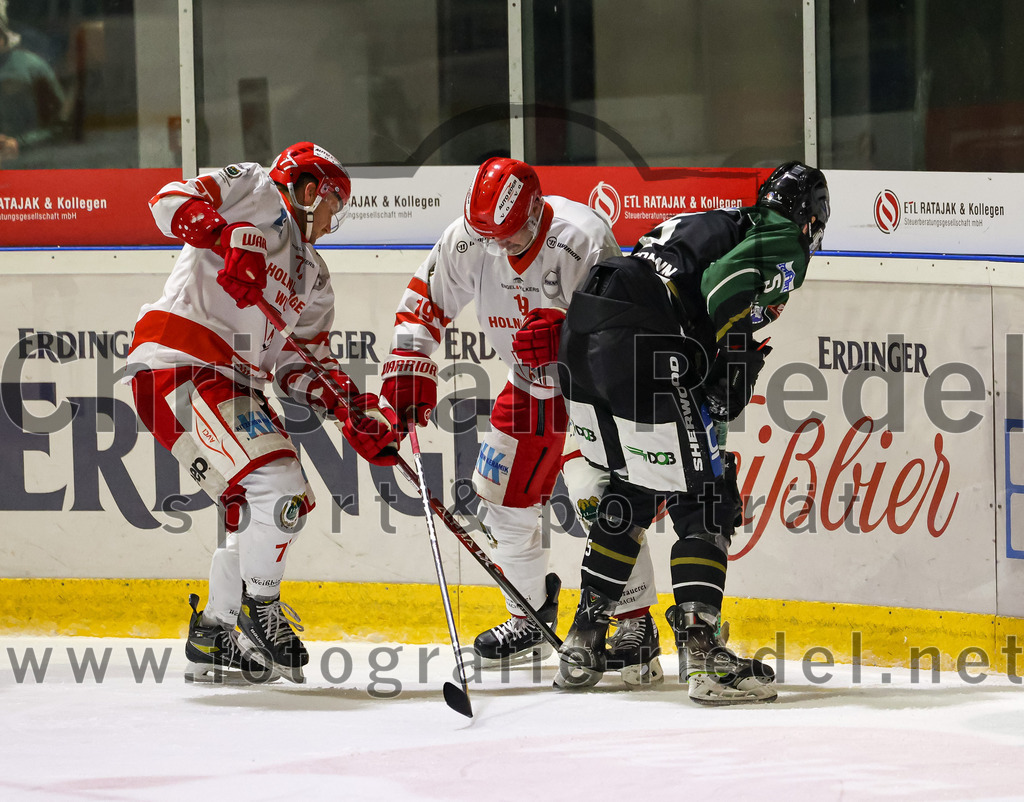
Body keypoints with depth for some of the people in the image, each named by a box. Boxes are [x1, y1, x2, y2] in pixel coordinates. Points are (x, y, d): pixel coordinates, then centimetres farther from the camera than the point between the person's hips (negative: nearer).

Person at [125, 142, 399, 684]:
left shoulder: (313, 277, 24)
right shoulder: (254, 190, 2)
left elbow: (304, 365, 18)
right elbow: (173, 201, -13)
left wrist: (357, 414, 1)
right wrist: (227, 239, -30)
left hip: (232, 385, 10)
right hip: (182, 368, -10)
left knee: (262, 509, 13)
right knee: (276, 484, -17)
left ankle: (213, 637, 21)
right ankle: (260, 608, -1)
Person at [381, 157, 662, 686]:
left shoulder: (583, 239, -30)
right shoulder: (468, 239, -14)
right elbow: (425, 298, -1)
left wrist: (567, 334, -45)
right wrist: (409, 366, -10)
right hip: (531, 384, 6)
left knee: (601, 499, -19)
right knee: (502, 499, 5)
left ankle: (637, 628, -9)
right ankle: (532, 618, 25)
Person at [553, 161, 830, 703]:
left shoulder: (709, 225, 31)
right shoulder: (784, 242, 5)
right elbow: (726, 282, -14)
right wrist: (739, 360, -7)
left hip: (580, 339, 9)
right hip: (641, 354, -9)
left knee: (632, 490, 25)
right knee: (705, 498, 0)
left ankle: (583, 639, 28)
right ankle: (701, 652, -9)